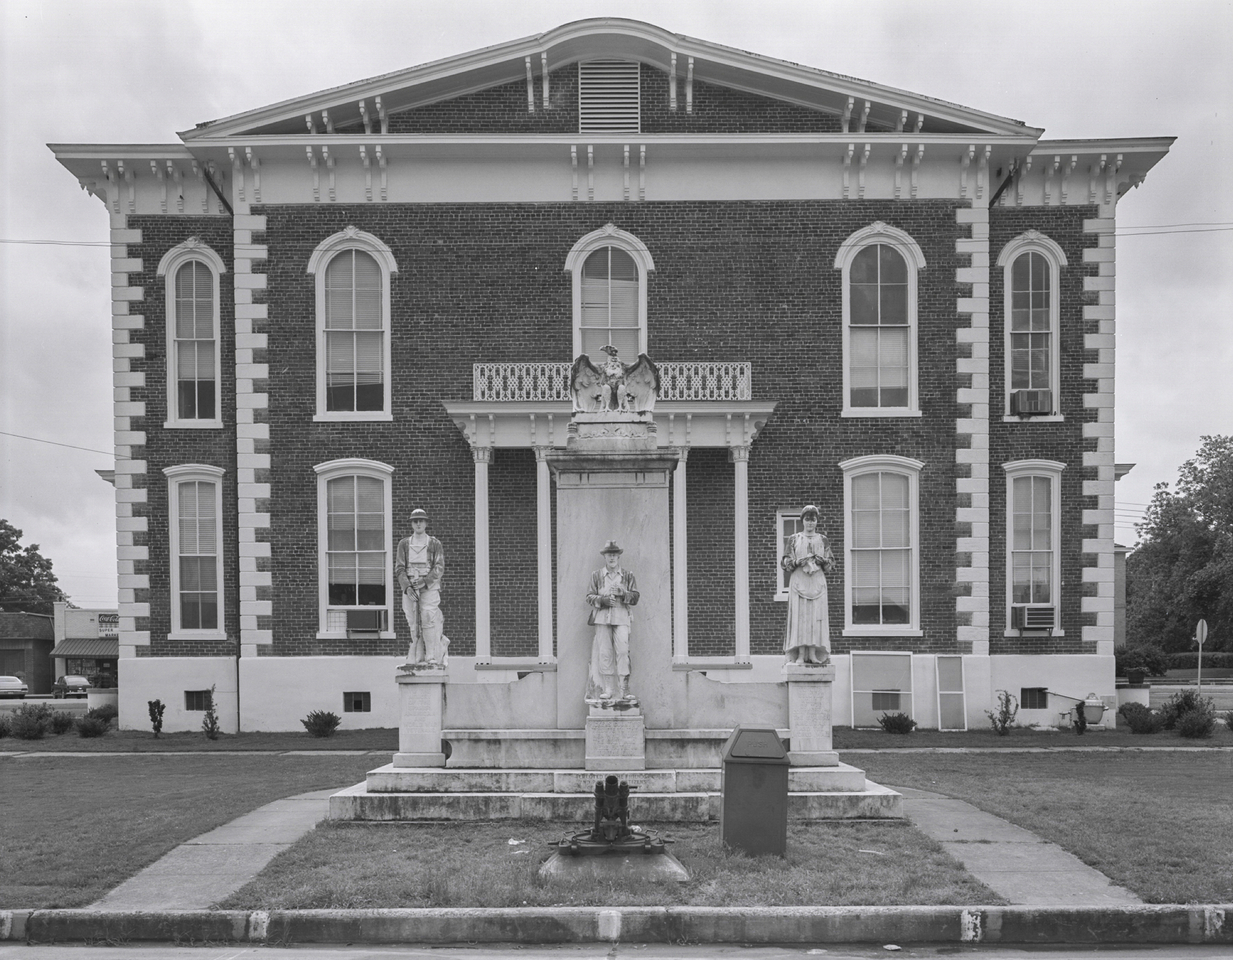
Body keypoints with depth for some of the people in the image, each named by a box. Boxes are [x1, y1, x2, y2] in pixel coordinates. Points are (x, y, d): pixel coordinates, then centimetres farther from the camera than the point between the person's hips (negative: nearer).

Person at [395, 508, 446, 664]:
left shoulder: (434, 544, 7)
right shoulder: (404, 544, 11)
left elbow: (439, 568, -1)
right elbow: (399, 568, 4)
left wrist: (425, 581, -16)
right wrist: (407, 587, -11)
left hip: (430, 587, -2)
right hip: (409, 588, 2)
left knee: (428, 619, -16)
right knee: (414, 623, 0)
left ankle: (432, 657, -16)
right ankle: (417, 659, 4)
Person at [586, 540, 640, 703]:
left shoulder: (628, 576, 12)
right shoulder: (596, 575, 12)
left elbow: (635, 597, 6)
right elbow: (589, 597, 7)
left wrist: (622, 593, -13)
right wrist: (603, 600, -11)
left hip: (621, 617, 0)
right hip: (602, 617, 0)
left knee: (623, 650, -12)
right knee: (604, 652, -3)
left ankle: (623, 688, -10)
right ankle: (607, 689, 2)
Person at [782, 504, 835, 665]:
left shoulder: (823, 540, 11)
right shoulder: (794, 539, 9)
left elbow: (831, 564, 11)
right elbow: (786, 563, 6)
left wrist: (822, 561, -9)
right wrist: (798, 562, -13)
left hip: (817, 583, 1)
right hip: (798, 582, -1)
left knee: (816, 615, -5)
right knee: (799, 615, -7)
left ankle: (813, 653, -3)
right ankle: (800, 654, -7)